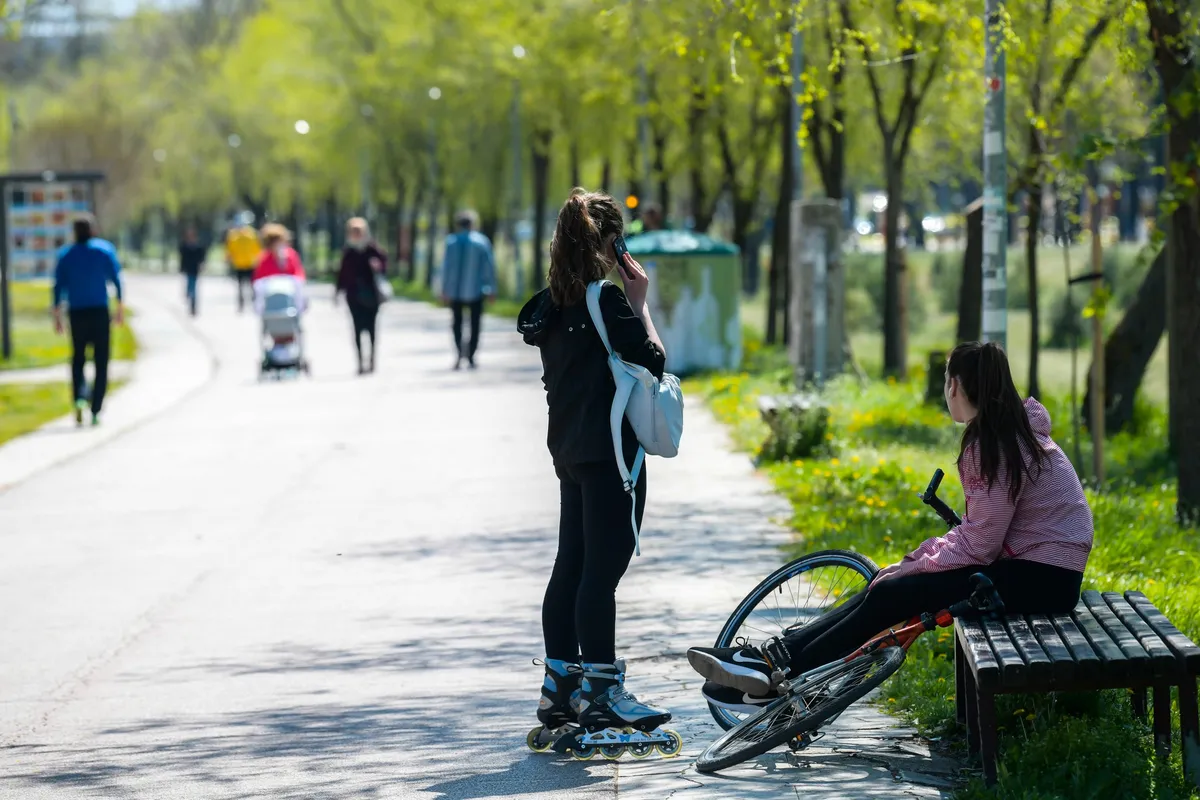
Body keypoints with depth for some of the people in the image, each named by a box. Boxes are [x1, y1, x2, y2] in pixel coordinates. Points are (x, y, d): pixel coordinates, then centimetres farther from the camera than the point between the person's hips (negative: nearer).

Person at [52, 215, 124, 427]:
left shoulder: (66, 255, 5)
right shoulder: (105, 249, 2)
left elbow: (59, 286, 0)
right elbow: (116, 280, -2)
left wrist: (57, 316, 3)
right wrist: (120, 308, 3)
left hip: (77, 314, 1)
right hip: (100, 312, -1)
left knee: (78, 358, 16)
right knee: (101, 361, 5)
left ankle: (79, 398, -10)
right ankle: (96, 411, -2)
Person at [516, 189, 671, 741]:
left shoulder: (552, 305, 10)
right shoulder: (607, 303, -16)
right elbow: (653, 362, -12)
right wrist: (640, 303, -4)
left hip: (570, 449, 9)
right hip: (611, 452, -9)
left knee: (571, 565, 13)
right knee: (602, 571, -7)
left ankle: (559, 686, 16)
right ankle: (603, 694, -5)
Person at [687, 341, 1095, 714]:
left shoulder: (994, 445, -18)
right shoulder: (1007, 430, 13)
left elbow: (977, 545, -20)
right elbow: (979, 531, 15)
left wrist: (912, 568, -10)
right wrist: (914, 559, 6)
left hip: (1038, 577, -9)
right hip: (1022, 562, 9)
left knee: (891, 594, -13)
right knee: (885, 586, 2)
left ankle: (778, 679, -8)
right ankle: (773, 656, -1)